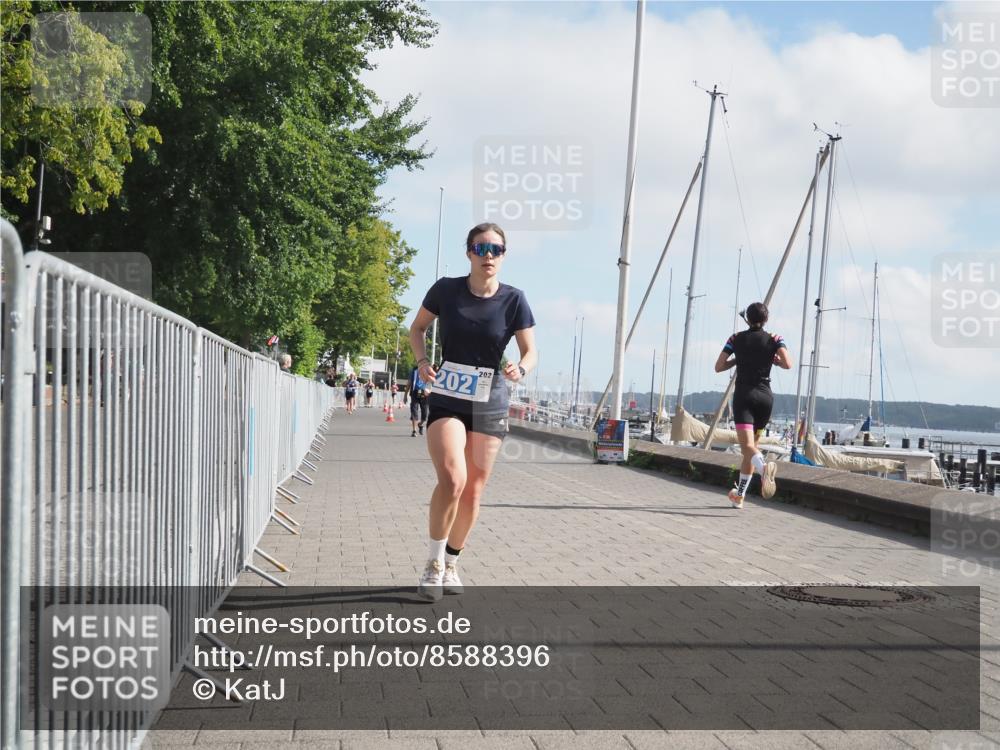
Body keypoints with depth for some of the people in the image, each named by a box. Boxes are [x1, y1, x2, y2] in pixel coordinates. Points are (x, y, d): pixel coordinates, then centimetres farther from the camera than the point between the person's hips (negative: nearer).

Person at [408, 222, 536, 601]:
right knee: (452, 479, -22)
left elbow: (530, 351, -2)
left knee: (473, 491, 8)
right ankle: (433, 562, -5)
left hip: (489, 406, 2)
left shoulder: (513, 300, -6)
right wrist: (422, 360, -9)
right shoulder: (446, 289, -6)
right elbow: (418, 327, 9)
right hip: (446, 402, -2)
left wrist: (520, 368, -25)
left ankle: (450, 564, 27)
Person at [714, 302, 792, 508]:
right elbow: (787, 364, -10)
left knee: (747, 445, -16)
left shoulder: (736, 339, 6)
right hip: (765, 396, 2)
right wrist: (774, 359, 10)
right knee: (752, 443, 17)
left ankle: (765, 467, -50)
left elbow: (718, 367, 5)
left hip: (743, 395, -2)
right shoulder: (774, 339, 4)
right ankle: (739, 495, 21)